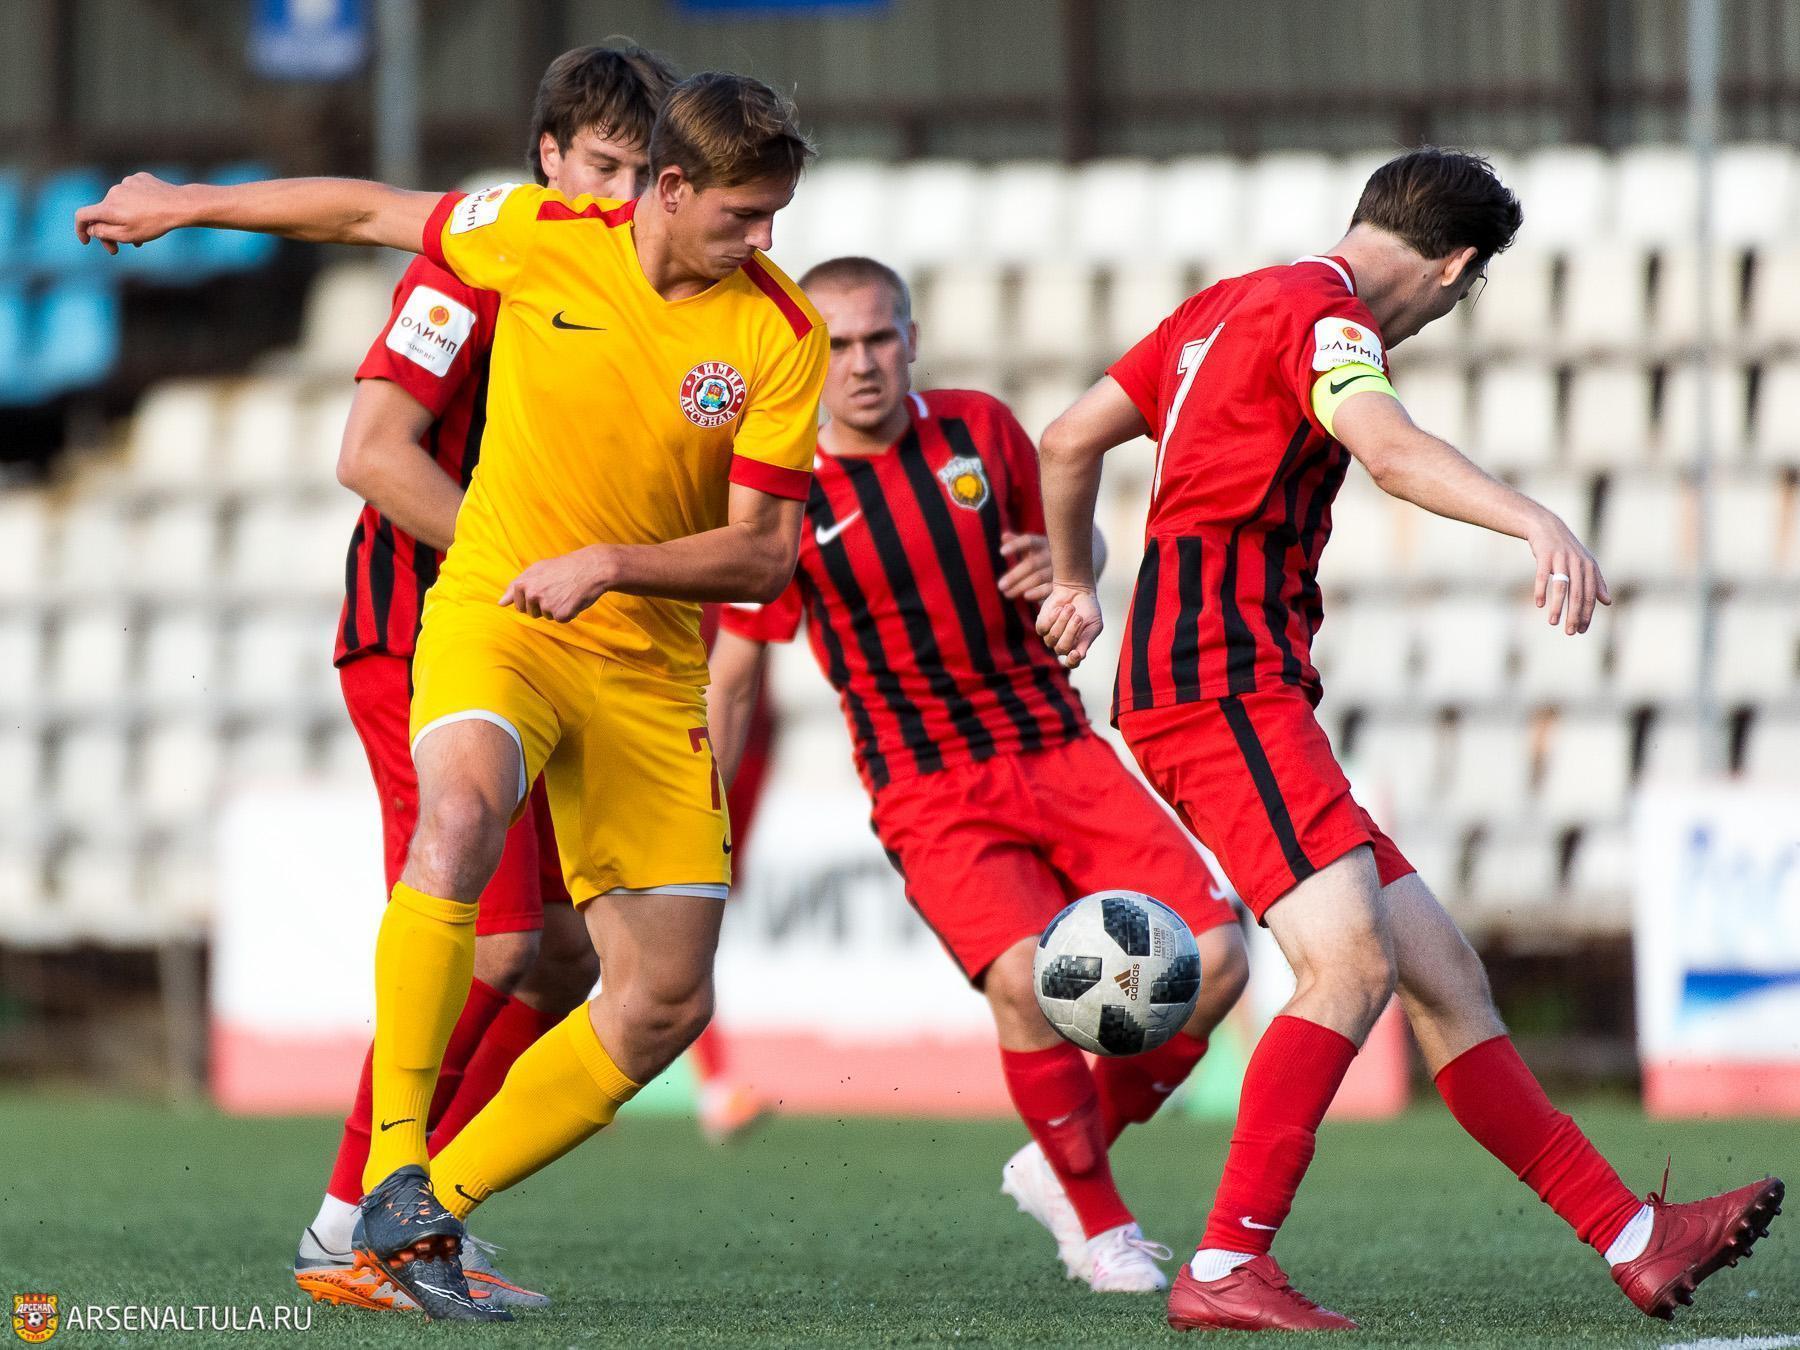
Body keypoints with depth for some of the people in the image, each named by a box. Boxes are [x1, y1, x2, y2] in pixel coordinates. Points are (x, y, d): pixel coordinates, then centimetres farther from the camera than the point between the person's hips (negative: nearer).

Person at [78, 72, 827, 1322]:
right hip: (493, 611, -2)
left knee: (668, 1002, -3)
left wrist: (610, 563, -23)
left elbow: (763, 556, -7)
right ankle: (393, 1162, -30)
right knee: (462, 807, -36)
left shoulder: (784, 335, -8)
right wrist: (186, 205, 19)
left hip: (648, 663, 2)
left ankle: (433, 1213, 12)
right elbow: (370, 211, 10)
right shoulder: (539, 237, -8)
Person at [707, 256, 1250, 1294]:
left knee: (1213, 961, -11)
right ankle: (1100, 1223, -7)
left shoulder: (981, 430, 3)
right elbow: (732, 683, 4)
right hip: (932, 797, -4)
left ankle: (1066, 1161, 12)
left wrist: (1064, 564, -6)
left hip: (1062, 751, 4)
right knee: (1028, 981, -30)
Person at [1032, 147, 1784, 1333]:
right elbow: (1389, 449, -30)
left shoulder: (1233, 305, 21)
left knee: (1442, 971, 8)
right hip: (1224, 687, -11)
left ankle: (1632, 1238, 9)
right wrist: (1538, 522, -46)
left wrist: (1076, 584, 46)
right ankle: (1225, 1269, -27)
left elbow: (1070, 441, 30)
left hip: (1242, 699, 11)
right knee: (1354, 961, -24)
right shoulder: (1323, 315, -8)